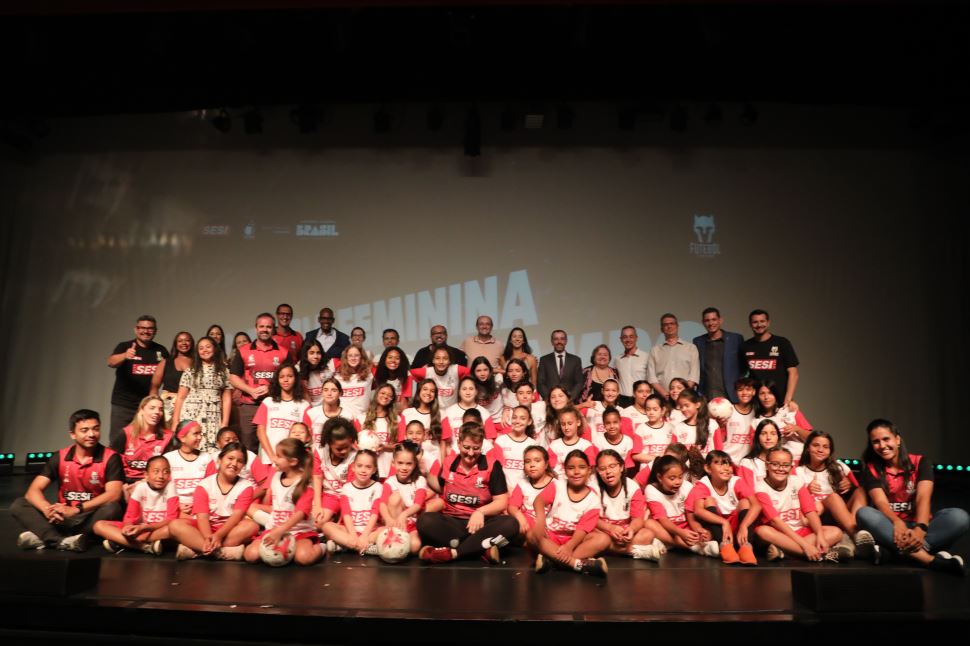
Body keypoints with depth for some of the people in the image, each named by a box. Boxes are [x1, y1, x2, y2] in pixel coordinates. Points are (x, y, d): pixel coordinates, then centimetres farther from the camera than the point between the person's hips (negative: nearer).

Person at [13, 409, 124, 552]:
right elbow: (33, 491, -5)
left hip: (93, 517, -3)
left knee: (112, 508, -34)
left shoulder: (110, 458, -8)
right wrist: (47, 509, -27)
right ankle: (63, 541, -34)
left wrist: (76, 509, -31)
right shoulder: (60, 457, 2)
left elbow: (114, 494, -19)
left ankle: (43, 537, -31)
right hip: (63, 517, 4)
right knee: (18, 505, -14)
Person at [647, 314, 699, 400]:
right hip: (662, 398, 0)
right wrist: (665, 395, -9)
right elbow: (651, 377, 5)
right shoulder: (655, 350, 14)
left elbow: (694, 375, 3)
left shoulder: (691, 348, 13)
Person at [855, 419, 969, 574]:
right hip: (891, 528, 0)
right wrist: (897, 523, -38)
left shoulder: (920, 462, 2)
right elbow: (881, 502, -14)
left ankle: (889, 551, -40)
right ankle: (929, 558, -44)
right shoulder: (871, 469, 2)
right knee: (864, 513, -32)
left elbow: (923, 498, -16)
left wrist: (920, 529, -35)